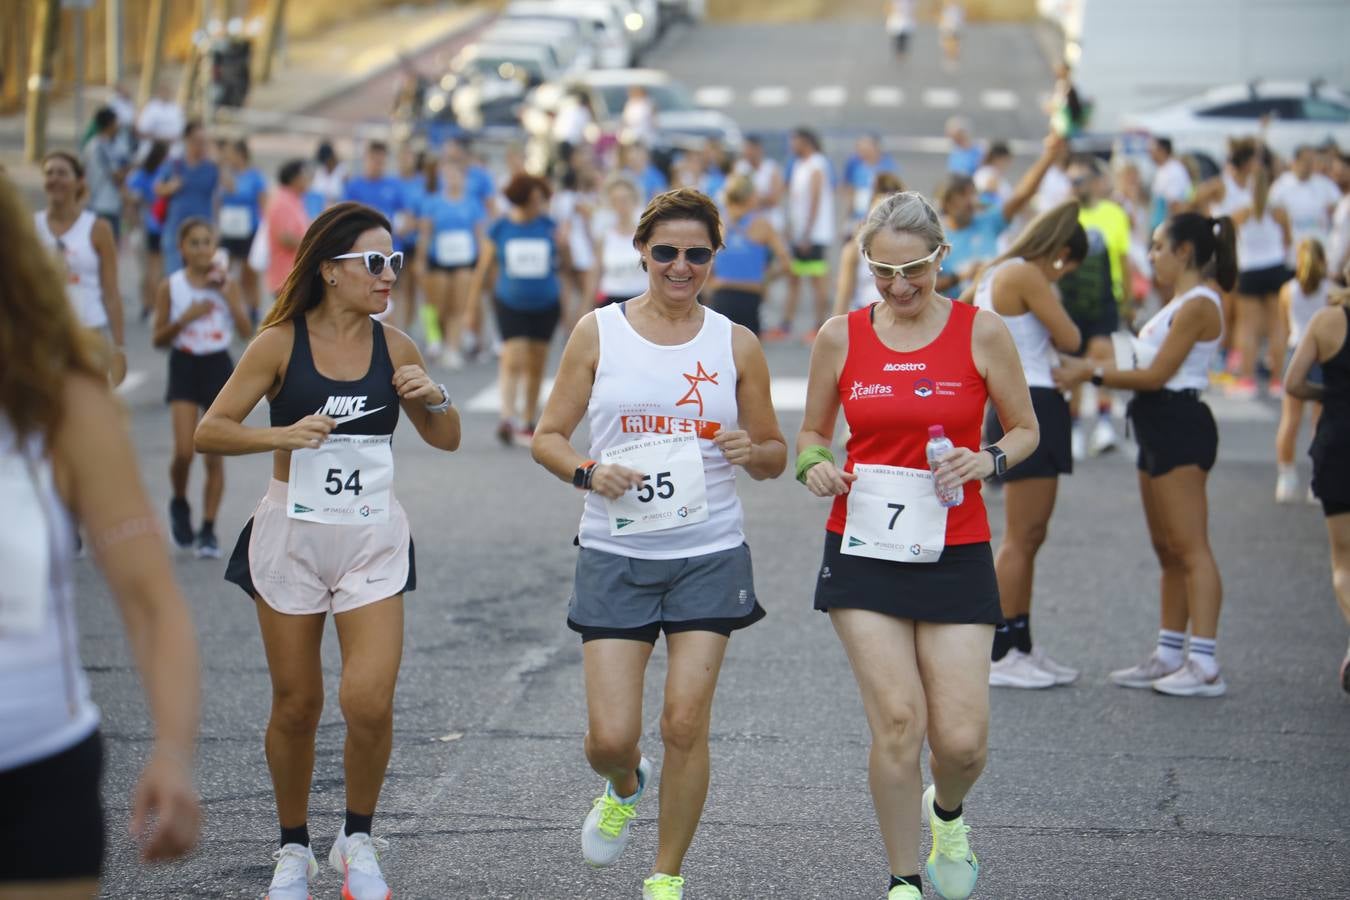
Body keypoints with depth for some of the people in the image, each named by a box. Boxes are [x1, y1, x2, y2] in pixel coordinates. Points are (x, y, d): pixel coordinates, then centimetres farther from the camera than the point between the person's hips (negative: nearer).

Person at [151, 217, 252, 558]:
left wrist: (227, 293, -14)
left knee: (214, 456, 1)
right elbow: (158, 339, -1)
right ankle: (180, 505, 18)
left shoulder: (225, 284, 0)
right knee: (184, 452, -12)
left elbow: (247, 331, -8)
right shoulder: (170, 287, -2)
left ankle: (208, 530, 10)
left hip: (218, 367, 1)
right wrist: (186, 318, -15)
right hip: (184, 366, -1)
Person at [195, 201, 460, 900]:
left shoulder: (393, 347, 2)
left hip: (373, 539, 1)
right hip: (292, 533, -1)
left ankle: (358, 842, 11)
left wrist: (435, 398, -9)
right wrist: (282, 435, -22)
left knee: (369, 703, -12)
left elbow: (445, 439, 12)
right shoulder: (280, 344, -6)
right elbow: (209, 432, -7)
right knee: (296, 704, 7)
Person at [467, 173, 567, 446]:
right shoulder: (499, 229, -5)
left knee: (536, 365, 9)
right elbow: (483, 269, 0)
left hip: (546, 305, 2)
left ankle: (529, 423, 19)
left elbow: (562, 264, 8)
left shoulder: (549, 226, -1)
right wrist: (471, 307, 0)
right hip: (510, 304, -2)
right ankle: (507, 418, -22)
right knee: (513, 360, -17)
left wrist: (563, 248, -15)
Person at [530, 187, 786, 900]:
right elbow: (547, 437, 5)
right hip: (616, 554, 0)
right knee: (610, 736, -3)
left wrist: (751, 451, -13)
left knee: (685, 723, -5)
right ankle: (624, 787, 35)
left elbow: (774, 458, 10)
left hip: (709, 554, 0)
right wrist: (590, 472, -15)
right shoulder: (598, 332, 2)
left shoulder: (735, 345, 3)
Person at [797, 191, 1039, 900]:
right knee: (897, 722, -10)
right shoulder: (841, 337, 3)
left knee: (961, 740, -6)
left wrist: (987, 461, -12)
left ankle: (946, 815, 31)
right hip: (864, 550, 0)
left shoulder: (981, 331, -1)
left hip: (954, 554, 0)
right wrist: (815, 465, -7)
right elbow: (812, 432, 15)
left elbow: (1025, 429, 9)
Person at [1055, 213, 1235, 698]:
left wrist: (1093, 374, -11)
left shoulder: (1198, 304, -13)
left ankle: (1204, 665, -12)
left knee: (1189, 548, -11)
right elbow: (1151, 369, 14)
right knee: (1167, 550, 14)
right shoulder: (1180, 303, 18)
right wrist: (1090, 369, 9)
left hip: (1179, 426, -11)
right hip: (1160, 427, 11)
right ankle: (1170, 655, 20)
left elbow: (1157, 375, -17)